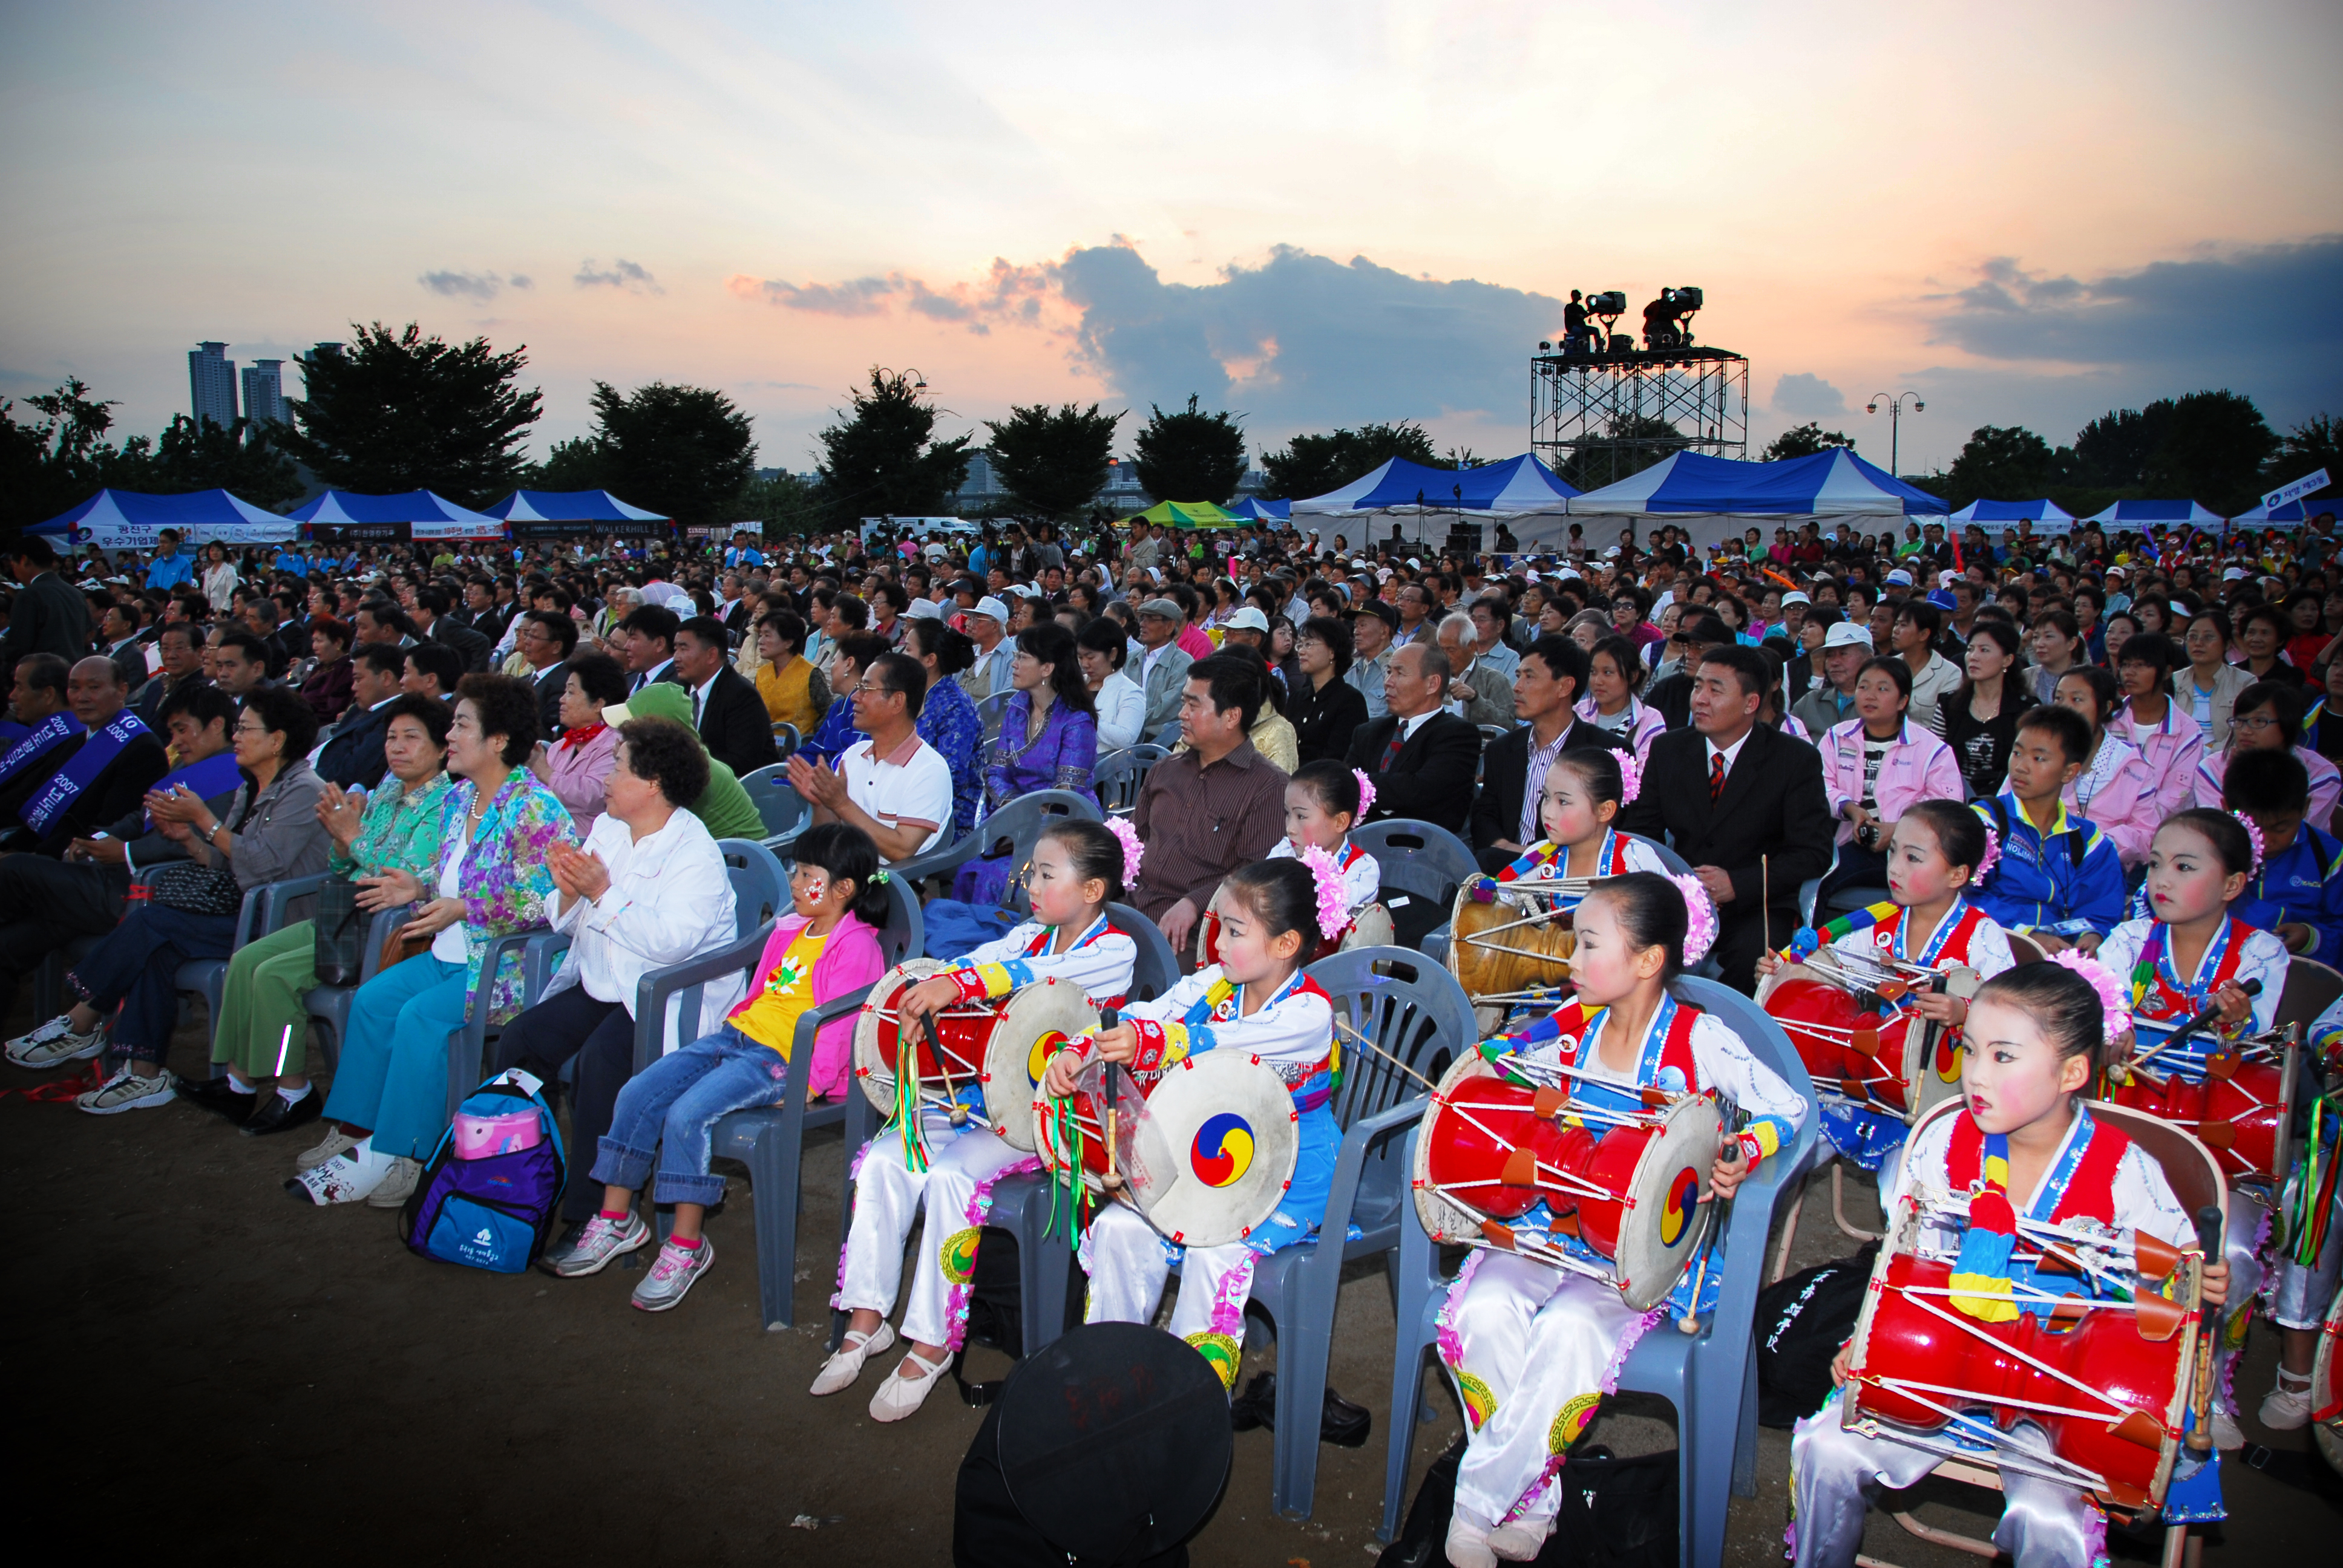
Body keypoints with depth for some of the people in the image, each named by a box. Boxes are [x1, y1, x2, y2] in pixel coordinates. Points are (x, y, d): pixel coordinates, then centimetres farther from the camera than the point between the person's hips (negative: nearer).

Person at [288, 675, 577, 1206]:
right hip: (451, 955, 9)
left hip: (509, 964, -9)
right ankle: (355, 1131, 0)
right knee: (372, 998, -7)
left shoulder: (534, 810, -16)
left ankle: (397, 1160, -14)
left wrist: (462, 910, -24)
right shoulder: (459, 798, 13)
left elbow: (544, 900, -21)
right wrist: (421, 888, 3)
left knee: (421, 1015, -24)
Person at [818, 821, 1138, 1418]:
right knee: (885, 1158, -10)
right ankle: (866, 1319, 1)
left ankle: (932, 1342, -13)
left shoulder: (1115, 951, -9)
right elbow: (977, 961, -3)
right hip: (982, 1091, 7)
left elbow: (1039, 973, -28)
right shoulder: (1029, 935, 15)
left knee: (951, 1175, -26)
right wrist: (925, 990, -25)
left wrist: (958, 984, -42)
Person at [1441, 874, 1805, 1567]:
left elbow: (1789, 1108, -5)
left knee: (1571, 1328, -33)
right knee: (1486, 1308, -26)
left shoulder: (1699, 1039, -7)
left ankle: (1476, 1503, -16)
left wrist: (1741, 1154, -25)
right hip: (1554, 1222, 4)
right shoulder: (1567, 1029, 5)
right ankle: (1530, 1503, -9)